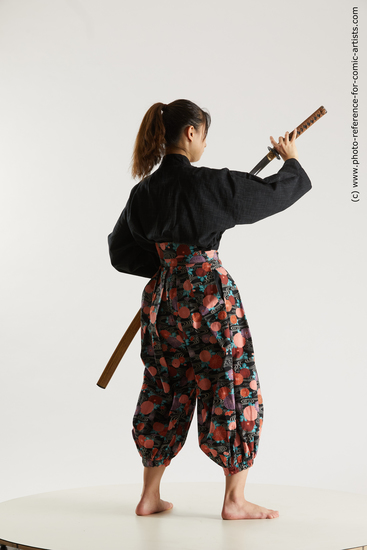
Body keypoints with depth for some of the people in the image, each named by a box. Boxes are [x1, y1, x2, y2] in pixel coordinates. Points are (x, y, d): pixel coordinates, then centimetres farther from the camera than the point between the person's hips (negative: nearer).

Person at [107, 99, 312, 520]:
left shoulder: (144, 190, 4)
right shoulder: (207, 184, -14)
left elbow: (121, 249, 13)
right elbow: (272, 193, -3)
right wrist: (290, 161, 16)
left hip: (164, 298, 7)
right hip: (210, 297, -6)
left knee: (165, 392, 15)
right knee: (234, 390, 5)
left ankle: (149, 497, 22)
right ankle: (235, 500, 12)